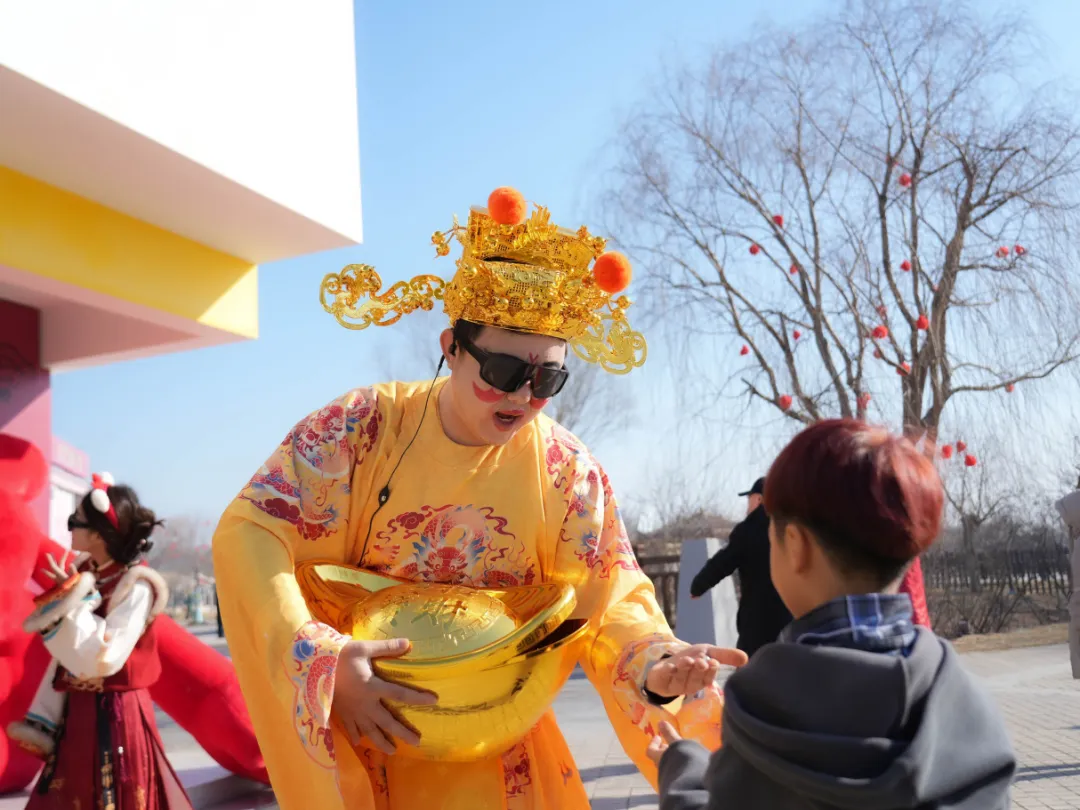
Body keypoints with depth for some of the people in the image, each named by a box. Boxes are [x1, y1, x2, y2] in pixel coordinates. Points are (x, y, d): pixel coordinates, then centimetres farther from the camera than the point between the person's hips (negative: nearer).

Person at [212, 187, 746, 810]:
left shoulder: (568, 474, -11)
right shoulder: (364, 427, -15)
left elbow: (611, 602, -9)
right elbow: (249, 534, -19)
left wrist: (653, 667, -31)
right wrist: (323, 659, -31)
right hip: (360, 739, -1)